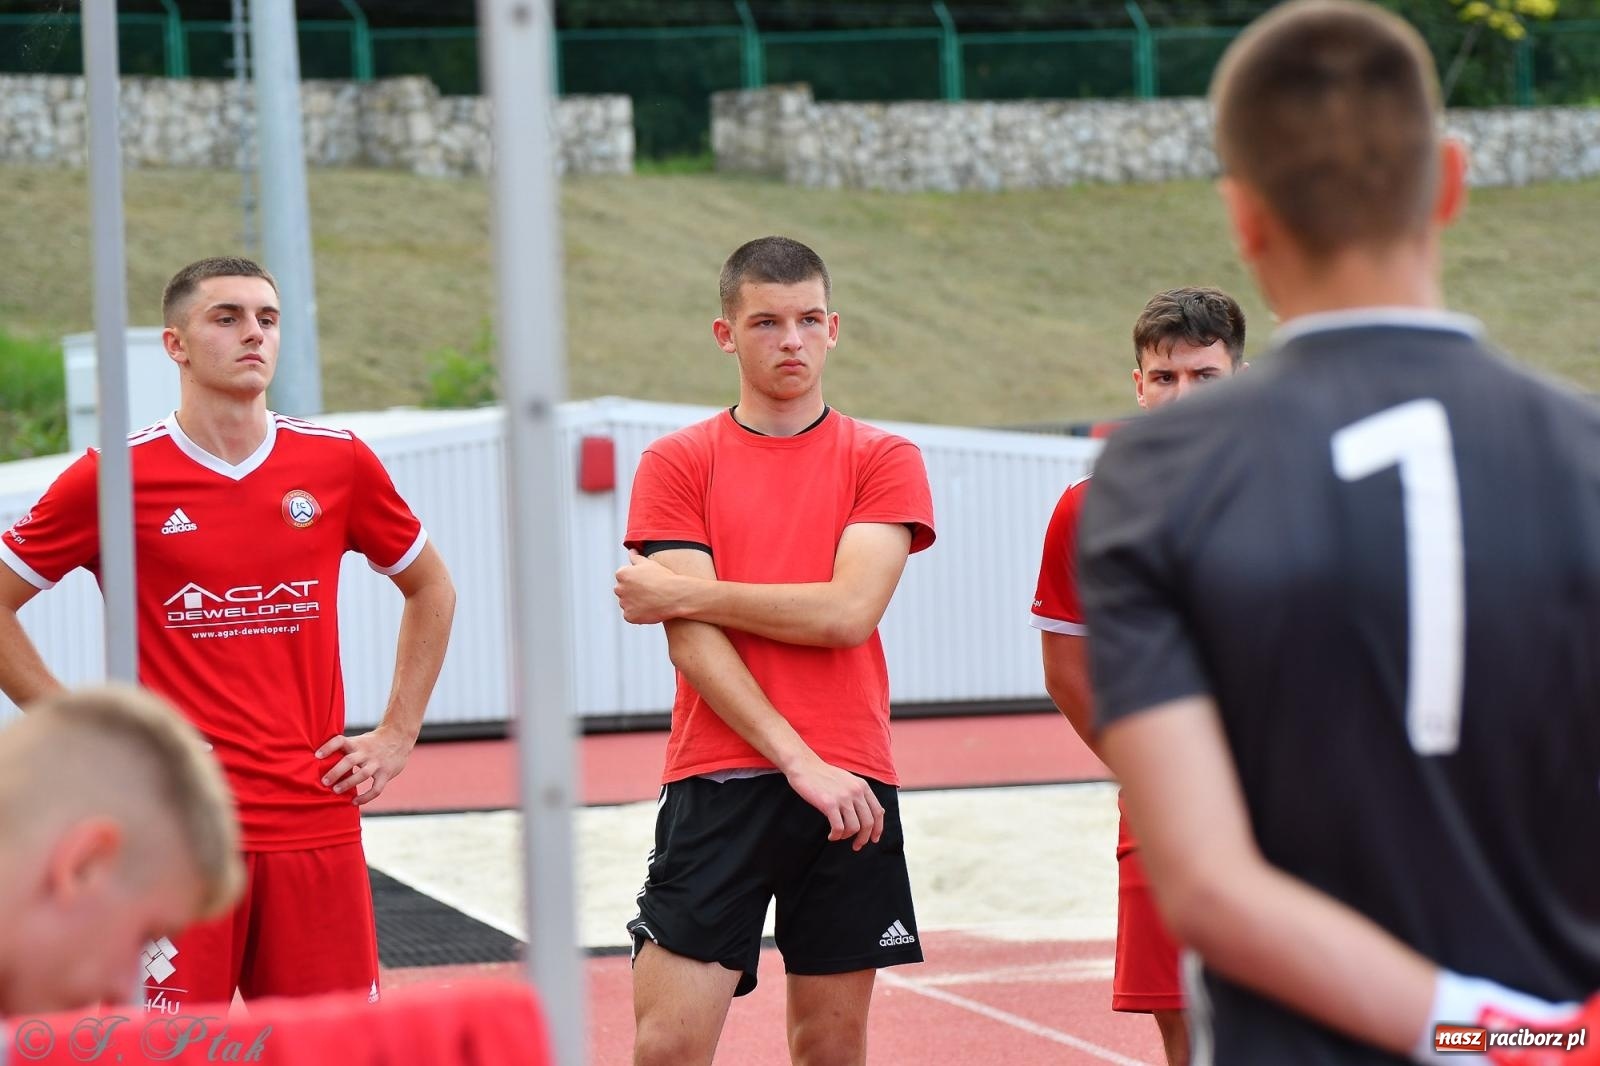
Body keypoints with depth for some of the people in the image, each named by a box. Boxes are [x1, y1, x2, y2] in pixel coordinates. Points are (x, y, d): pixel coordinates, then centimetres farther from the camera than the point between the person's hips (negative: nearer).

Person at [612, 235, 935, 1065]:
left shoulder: (884, 460, 7)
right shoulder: (678, 463, 5)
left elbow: (848, 612, -8)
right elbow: (692, 645, -5)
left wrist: (685, 592, -5)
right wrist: (797, 760, -14)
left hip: (849, 786, 1)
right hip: (717, 785, -1)